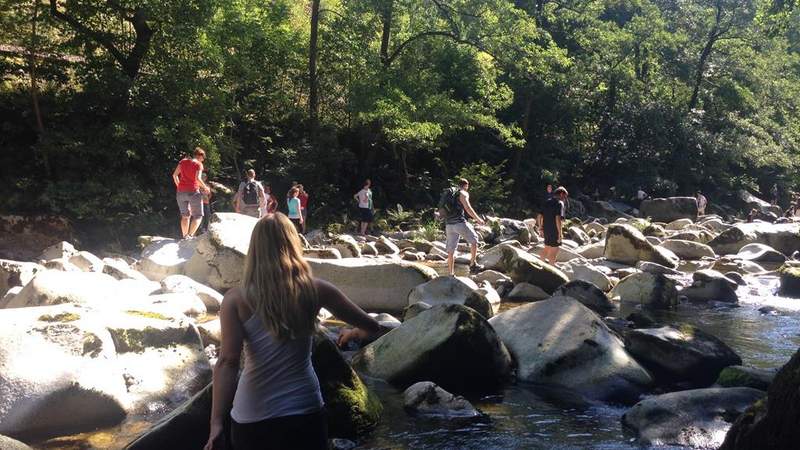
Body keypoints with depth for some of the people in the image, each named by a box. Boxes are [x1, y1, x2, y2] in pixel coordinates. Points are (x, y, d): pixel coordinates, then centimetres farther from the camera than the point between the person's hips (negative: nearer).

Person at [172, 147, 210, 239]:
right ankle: (190, 235, -13)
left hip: (181, 192, 5)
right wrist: (205, 187, -3)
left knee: (185, 215, 18)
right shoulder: (198, 164, -5)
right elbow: (198, 178, -17)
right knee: (198, 216, 4)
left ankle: (184, 236, 13)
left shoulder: (183, 161, 10)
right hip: (193, 192, -5)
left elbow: (174, 175, 10)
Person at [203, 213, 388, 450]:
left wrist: (217, 424, -19)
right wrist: (353, 333, 28)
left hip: (252, 421, 0)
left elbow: (227, 362, -18)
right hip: (305, 413, 0)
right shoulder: (314, 289, -4)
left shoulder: (236, 299, -8)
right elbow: (374, 328, 6)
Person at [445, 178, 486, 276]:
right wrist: (478, 219, -6)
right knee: (474, 240, 10)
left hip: (449, 224, 7)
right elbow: (468, 208, -13)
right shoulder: (463, 194, -1)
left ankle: (451, 274, 8)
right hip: (459, 222, -7)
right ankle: (473, 265, 6)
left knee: (451, 250, 7)